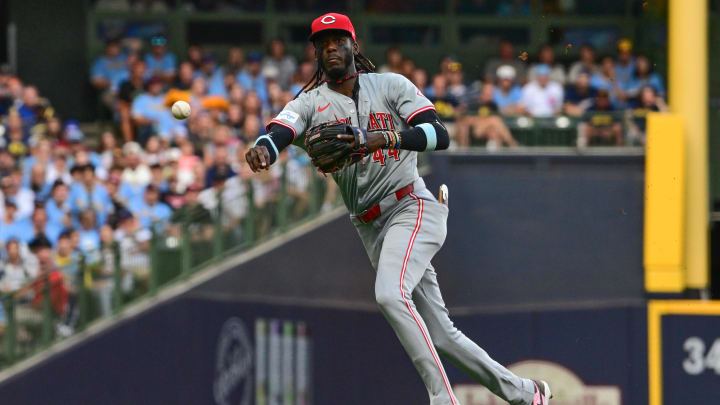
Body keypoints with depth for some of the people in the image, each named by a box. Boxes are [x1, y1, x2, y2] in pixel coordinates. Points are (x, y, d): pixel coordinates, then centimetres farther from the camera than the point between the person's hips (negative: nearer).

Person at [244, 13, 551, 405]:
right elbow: (279, 132, -13)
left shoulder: (391, 86, 1)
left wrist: (385, 138, -29)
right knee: (439, 334, 6)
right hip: (370, 228, 5)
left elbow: (439, 135, -12)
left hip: (413, 208, -5)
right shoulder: (311, 103, 8)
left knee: (390, 294, -30)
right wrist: (262, 149, -38)